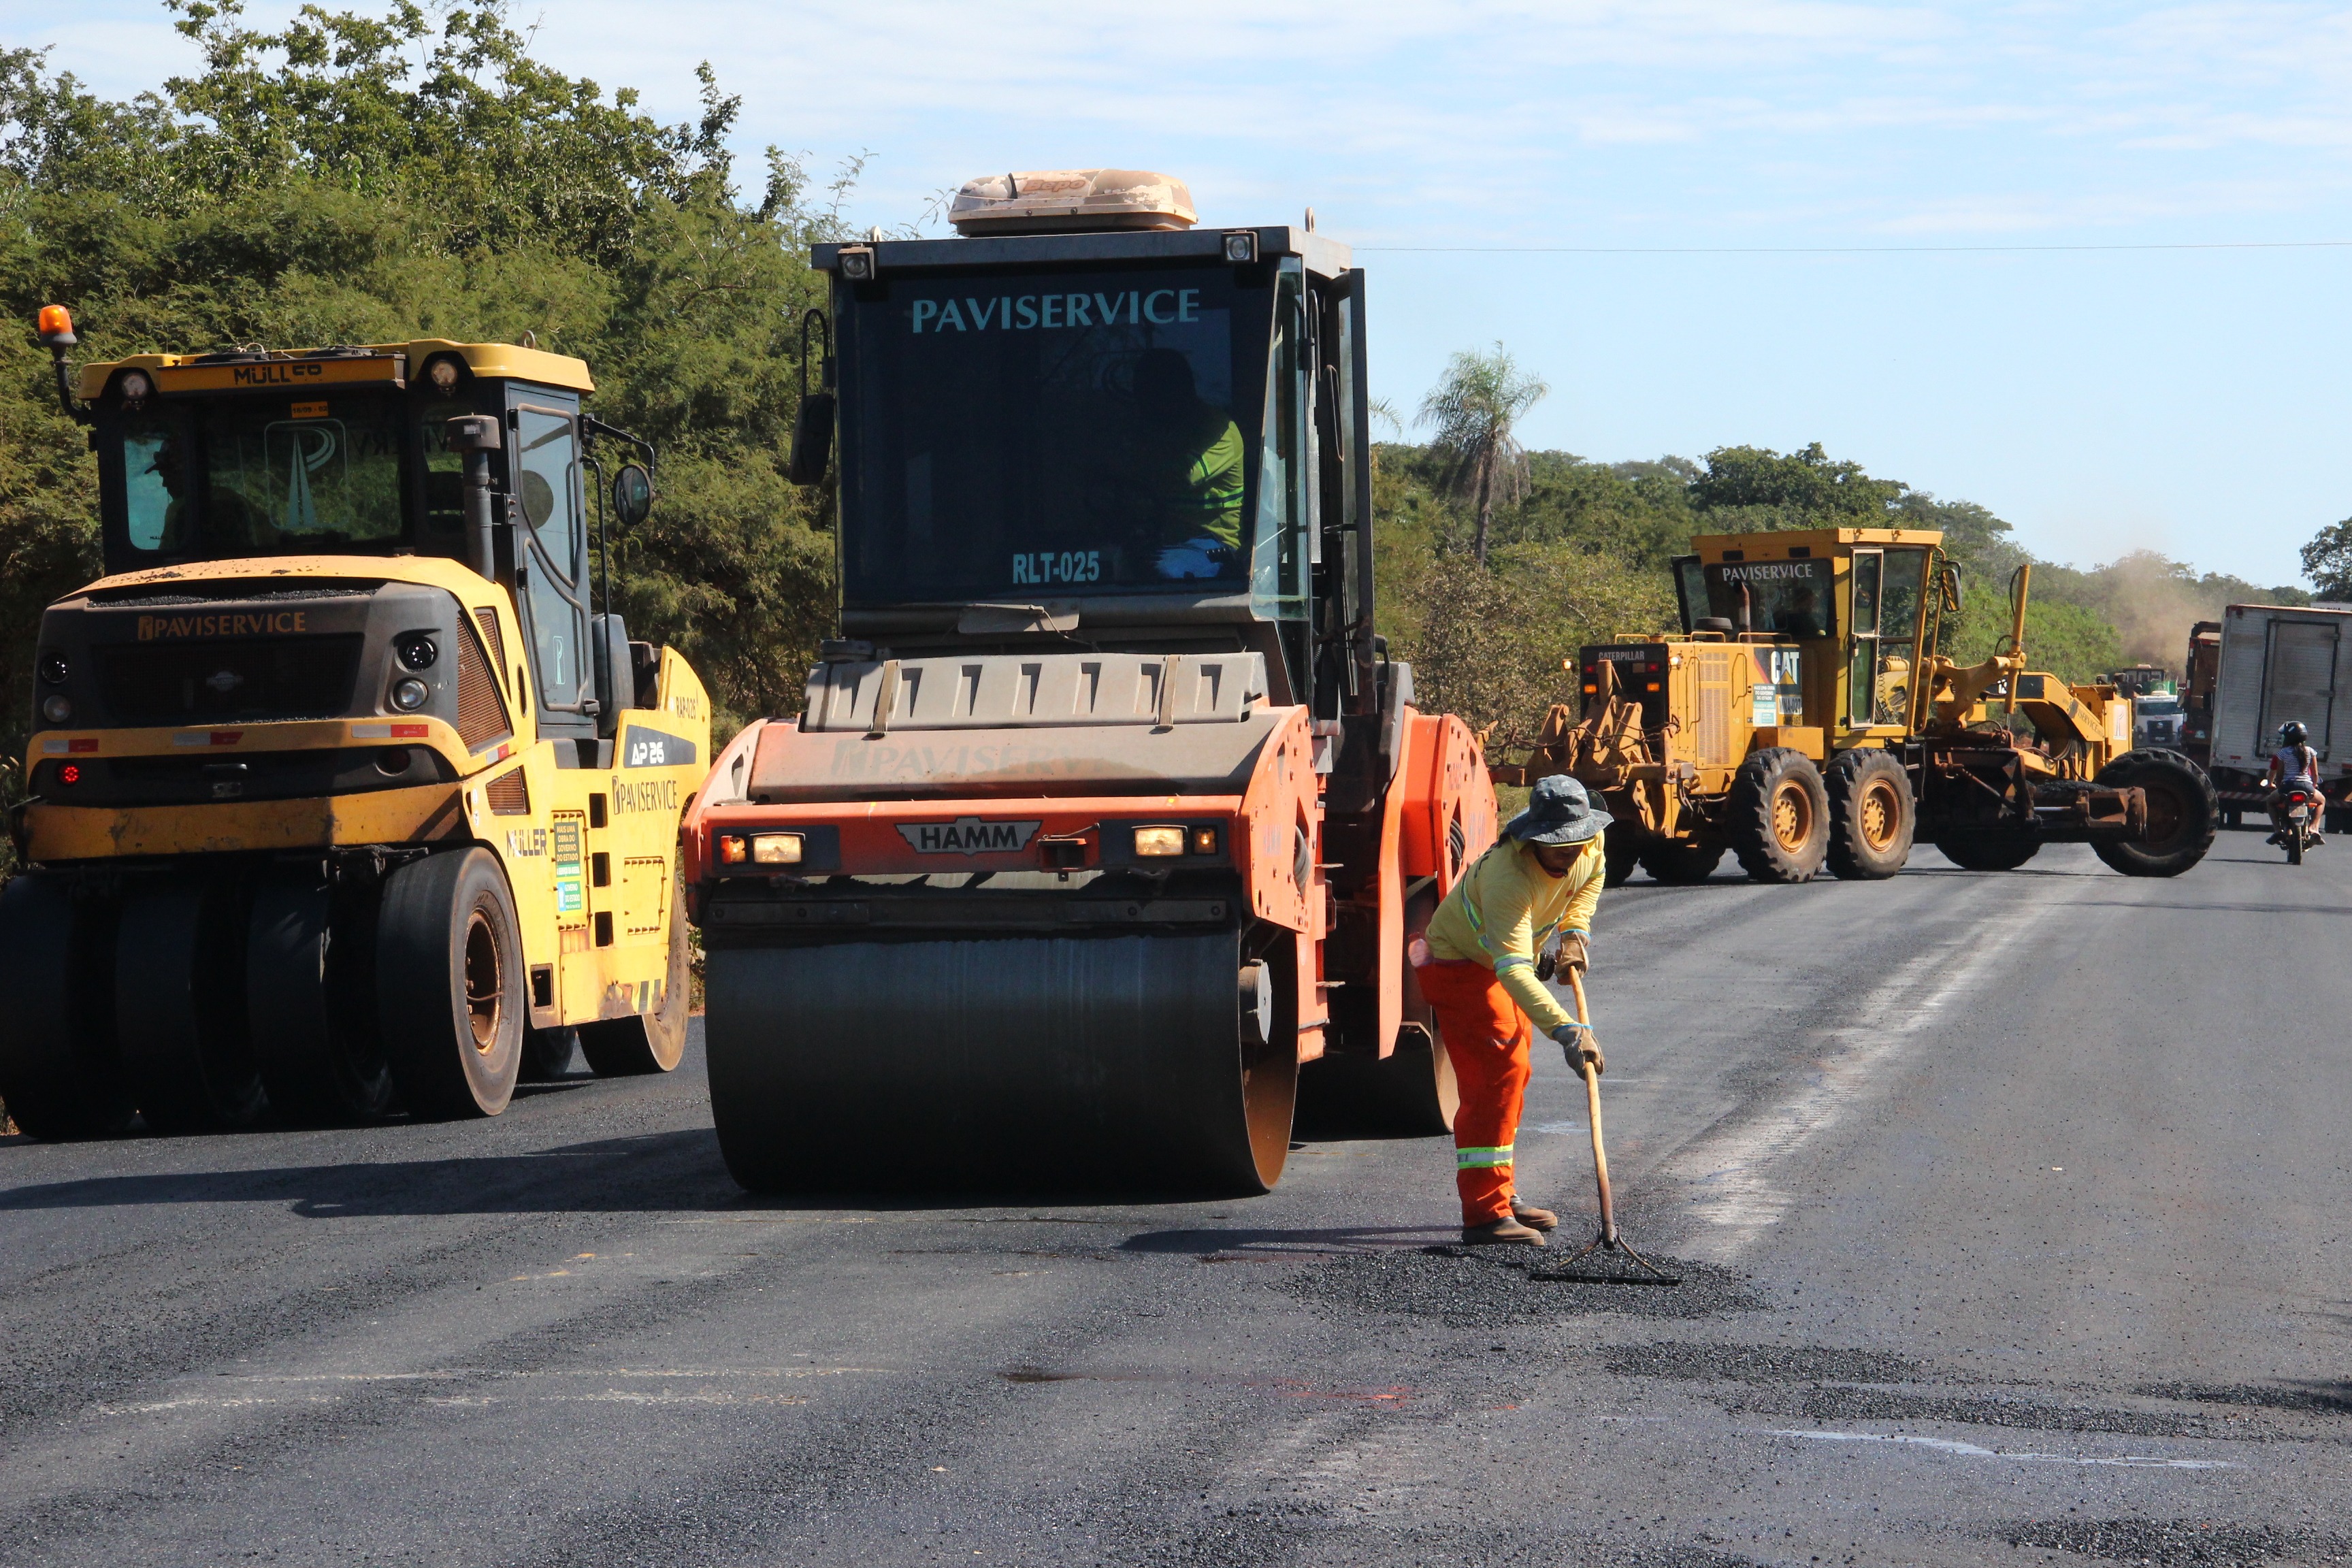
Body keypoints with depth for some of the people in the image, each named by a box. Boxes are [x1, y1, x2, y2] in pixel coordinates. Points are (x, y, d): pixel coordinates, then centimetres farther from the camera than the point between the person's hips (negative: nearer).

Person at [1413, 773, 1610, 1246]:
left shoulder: (1590, 840, -17)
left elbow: (1592, 875, 10)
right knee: (1497, 1075, -18)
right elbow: (1513, 969, -49)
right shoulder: (1509, 876, -41)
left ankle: (1499, 1196, 30)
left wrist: (1574, 931, -6)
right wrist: (1567, 1030, -58)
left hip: (1505, 961, 9)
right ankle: (1484, 1215, -20)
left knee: (1512, 1078, 16)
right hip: (1460, 963, -9)